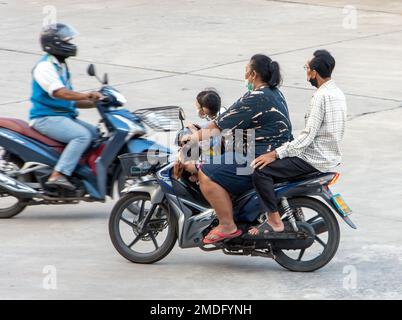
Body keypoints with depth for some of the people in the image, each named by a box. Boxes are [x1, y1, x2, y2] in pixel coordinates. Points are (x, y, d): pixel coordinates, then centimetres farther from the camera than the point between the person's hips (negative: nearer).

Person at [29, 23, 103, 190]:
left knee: (96, 134, 6)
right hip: (46, 118, -10)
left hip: (64, 116, 10)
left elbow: (71, 100, 21)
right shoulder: (45, 66, -13)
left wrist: (95, 103, 8)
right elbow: (59, 92, -28)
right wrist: (86, 95, -36)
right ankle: (58, 175, -35)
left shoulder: (61, 67, 20)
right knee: (83, 136, -28)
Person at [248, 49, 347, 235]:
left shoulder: (321, 96, -21)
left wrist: (274, 154, -21)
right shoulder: (337, 93, 10)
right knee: (278, 164, 28)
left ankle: (274, 221, -12)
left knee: (261, 170, -14)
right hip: (330, 157, 10)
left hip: (315, 160, -10)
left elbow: (308, 136, -24)